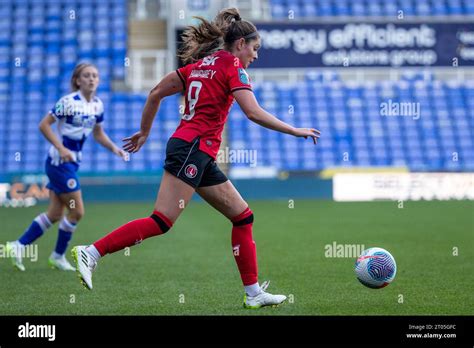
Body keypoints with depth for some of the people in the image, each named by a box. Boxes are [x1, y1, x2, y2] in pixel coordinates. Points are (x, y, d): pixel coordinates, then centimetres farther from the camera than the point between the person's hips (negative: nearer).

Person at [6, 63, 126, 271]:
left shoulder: (97, 105, 6)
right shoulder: (68, 102, -16)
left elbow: (98, 134, 19)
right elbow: (44, 125, -15)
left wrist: (113, 148, 3)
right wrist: (61, 148, -22)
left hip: (72, 162, 8)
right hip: (59, 161, -8)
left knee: (55, 214, 9)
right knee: (77, 211, -5)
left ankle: (18, 246, 17)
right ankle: (58, 256, 13)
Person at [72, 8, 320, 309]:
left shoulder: (201, 64, 19)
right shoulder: (232, 65, -4)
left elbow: (157, 93, 19)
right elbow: (254, 113, -14)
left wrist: (144, 132, 28)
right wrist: (296, 131, -6)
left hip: (201, 157, 10)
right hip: (193, 149, -10)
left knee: (243, 216, 10)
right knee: (162, 222, -14)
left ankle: (253, 293, 11)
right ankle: (90, 253, -14)